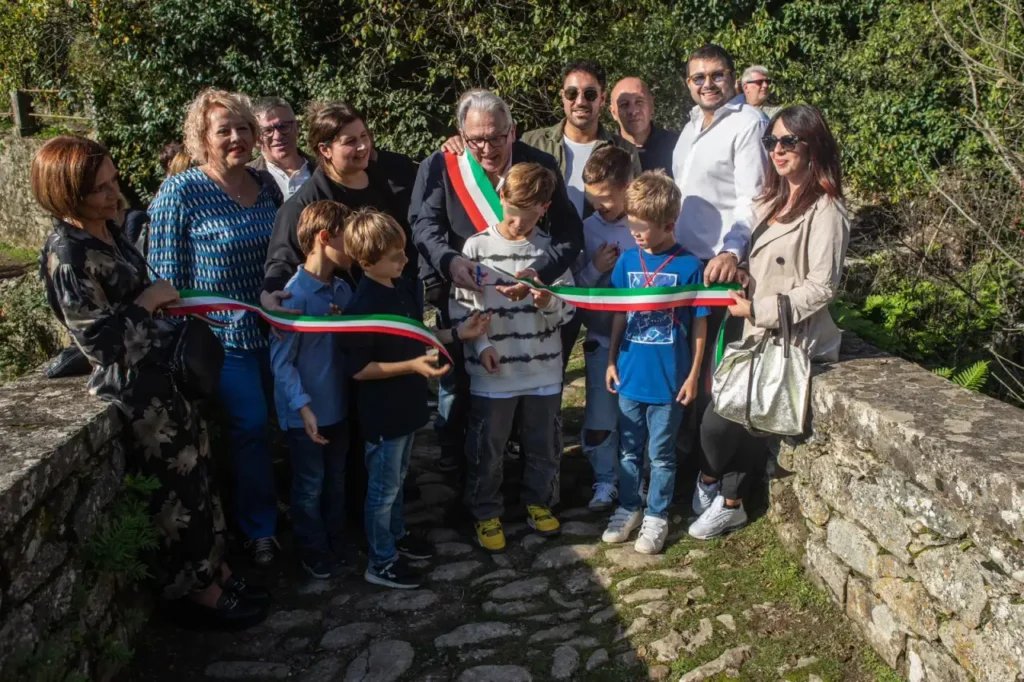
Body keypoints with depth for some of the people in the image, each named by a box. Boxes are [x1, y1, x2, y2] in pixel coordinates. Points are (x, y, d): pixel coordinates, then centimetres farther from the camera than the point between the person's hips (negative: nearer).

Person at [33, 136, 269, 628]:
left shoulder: (107, 230, 6)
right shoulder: (67, 255, -22)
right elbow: (103, 340, -24)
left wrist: (164, 303, 7)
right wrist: (148, 301, -15)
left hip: (163, 374, 9)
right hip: (134, 389, -9)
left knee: (197, 476, 18)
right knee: (176, 491, 5)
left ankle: (214, 573, 33)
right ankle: (198, 593, 24)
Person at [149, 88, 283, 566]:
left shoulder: (267, 186, 2)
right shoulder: (180, 193, -15)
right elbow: (166, 275, -13)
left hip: (272, 328, 6)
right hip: (222, 335, -6)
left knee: (283, 421, 17)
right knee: (251, 426, 0)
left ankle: (268, 507, 42)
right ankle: (259, 530, 22)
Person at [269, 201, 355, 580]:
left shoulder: (343, 289, 1)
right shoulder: (296, 294, -19)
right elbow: (280, 359, -18)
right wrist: (303, 406, -22)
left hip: (338, 405, 6)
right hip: (306, 411, -6)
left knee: (336, 480, 20)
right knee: (310, 485, 11)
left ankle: (336, 543, 37)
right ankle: (314, 553, 28)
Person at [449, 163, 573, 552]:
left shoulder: (552, 250, 0)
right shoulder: (476, 247, -6)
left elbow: (568, 310, 0)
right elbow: (461, 307, -4)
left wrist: (549, 302, -21)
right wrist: (481, 345, -15)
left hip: (544, 370, 2)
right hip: (492, 373, -2)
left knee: (543, 444, 17)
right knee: (487, 448, 9)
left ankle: (539, 502, 39)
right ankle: (486, 512, 28)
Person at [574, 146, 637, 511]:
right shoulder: (586, 229, -1)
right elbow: (574, 285, 3)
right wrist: (595, 268, -12)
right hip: (601, 337, 2)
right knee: (600, 415, 8)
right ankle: (605, 480, 24)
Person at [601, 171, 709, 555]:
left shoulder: (688, 266, -12)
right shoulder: (628, 261, 0)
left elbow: (699, 324, -6)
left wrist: (693, 374, -5)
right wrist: (611, 360, 7)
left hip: (669, 378, -4)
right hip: (631, 374, 4)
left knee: (661, 454, 10)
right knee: (629, 449, 16)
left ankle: (656, 516, 25)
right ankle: (628, 508, 32)